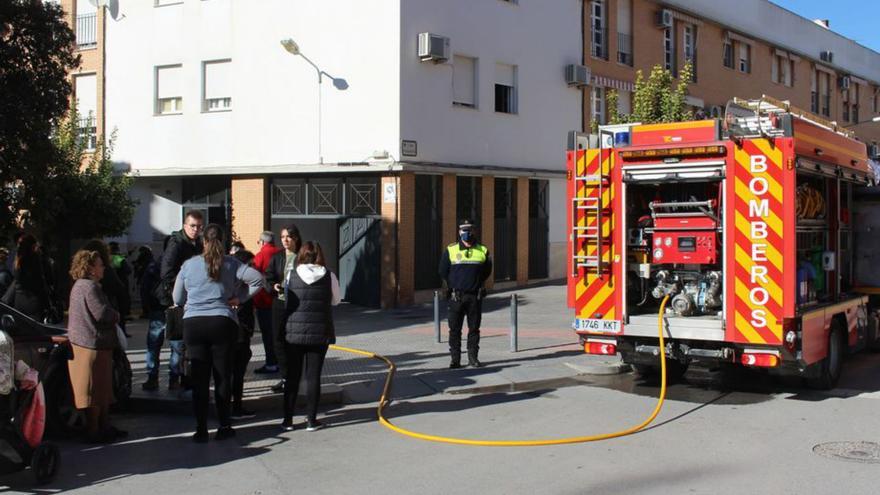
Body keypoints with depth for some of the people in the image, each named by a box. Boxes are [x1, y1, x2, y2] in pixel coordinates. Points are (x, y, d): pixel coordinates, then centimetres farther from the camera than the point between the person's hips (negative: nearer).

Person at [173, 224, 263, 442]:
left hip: (193, 324, 1)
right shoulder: (231, 264, 0)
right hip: (222, 323, -1)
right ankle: (224, 426, 12)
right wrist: (240, 298, 2)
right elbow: (258, 279, -6)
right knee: (222, 377, 7)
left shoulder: (189, 265, 3)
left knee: (199, 379, 5)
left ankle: (201, 429, 5)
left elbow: (177, 299, 9)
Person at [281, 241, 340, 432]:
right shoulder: (329, 276, -4)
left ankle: (288, 419, 14)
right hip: (320, 333, 0)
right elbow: (336, 300, 8)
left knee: (292, 375, 10)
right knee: (313, 376, 5)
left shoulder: (292, 275, -4)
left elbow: (286, 300, 1)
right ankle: (311, 420, 9)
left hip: (294, 332, 1)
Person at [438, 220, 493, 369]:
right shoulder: (450, 250, 1)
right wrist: (454, 285, 9)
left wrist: (477, 284, 7)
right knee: (455, 329, 1)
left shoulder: (482, 251, 4)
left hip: (475, 296, 1)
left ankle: (473, 357, 16)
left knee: (474, 328, 7)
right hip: (456, 296, -1)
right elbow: (443, 272, 8)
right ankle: (455, 359, 7)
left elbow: (486, 271, 13)